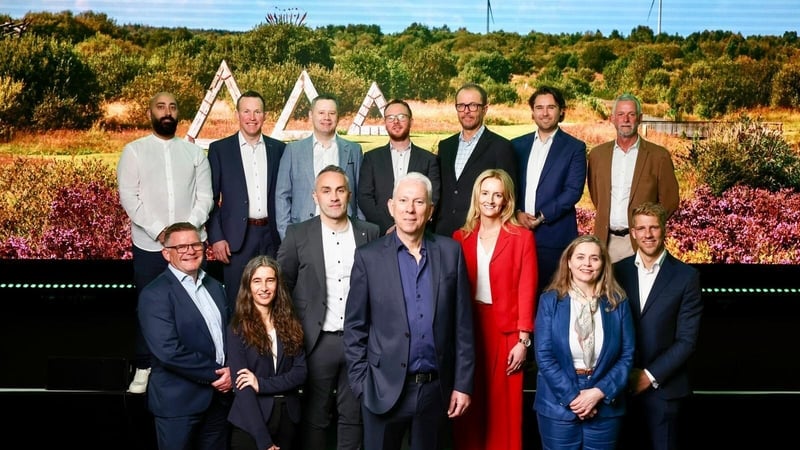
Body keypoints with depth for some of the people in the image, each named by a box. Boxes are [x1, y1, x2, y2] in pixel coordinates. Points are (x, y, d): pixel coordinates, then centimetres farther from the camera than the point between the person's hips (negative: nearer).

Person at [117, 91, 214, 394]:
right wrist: (159, 232, -14)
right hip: (149, 244, -1)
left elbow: (205, 197, 3)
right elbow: (128, 196, -4)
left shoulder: (195, 153, 9)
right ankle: (144, 368, 16)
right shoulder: (134, 151, 4)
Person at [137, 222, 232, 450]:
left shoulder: (214, 287, 11)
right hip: (179, 402, -6)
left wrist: (230, 370, -6)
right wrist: (215, 373, -15)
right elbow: (168, 351, -21)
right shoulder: (155, 295, -12)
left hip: (219, 397, 6)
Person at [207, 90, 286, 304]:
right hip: (236, 238, -2)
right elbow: (210, 198, 1)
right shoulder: (219, 149, 2)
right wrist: (216, 237, -6)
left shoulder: (278, 149, 8)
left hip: (272, 236, 2)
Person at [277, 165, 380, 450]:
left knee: (353, 414, 12)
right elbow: (281, 286, 3)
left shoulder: (370, 233, 2)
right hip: (317, 341, -1)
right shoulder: (297, 235, -2)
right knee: (315, 416, 10)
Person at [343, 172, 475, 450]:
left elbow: (462, 324, 2)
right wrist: (361, 384, -5)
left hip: (435, 388, 2)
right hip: (384, 388, -1)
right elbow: (354, 327, 0)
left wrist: (463, 383, 0)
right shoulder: (369, 256, -2)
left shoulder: (451, 252, 2)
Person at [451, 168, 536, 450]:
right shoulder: (461, 237, 7)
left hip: (505, 330, -2)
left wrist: (523, 340, -9)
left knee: (503, 407, 4)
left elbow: (526, 290, -4)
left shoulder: (522, 236, -1)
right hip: (467, 328, 2)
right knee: (471, 406, 8)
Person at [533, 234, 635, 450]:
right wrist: (572, 396, -14)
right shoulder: (550, 300, -3)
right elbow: (544, 356, -7)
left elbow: (627, 356, -1)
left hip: (605, 407, 1)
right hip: (559, 406, -1)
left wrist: (599, 392, -12)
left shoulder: (618, 302, 1)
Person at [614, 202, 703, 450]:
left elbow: (686, 340, -6)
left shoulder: (686, 276, -3)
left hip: (663, 386, -2)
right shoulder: (618, 271, 4)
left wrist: (651, 375, -11)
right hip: (620, 384, 2)